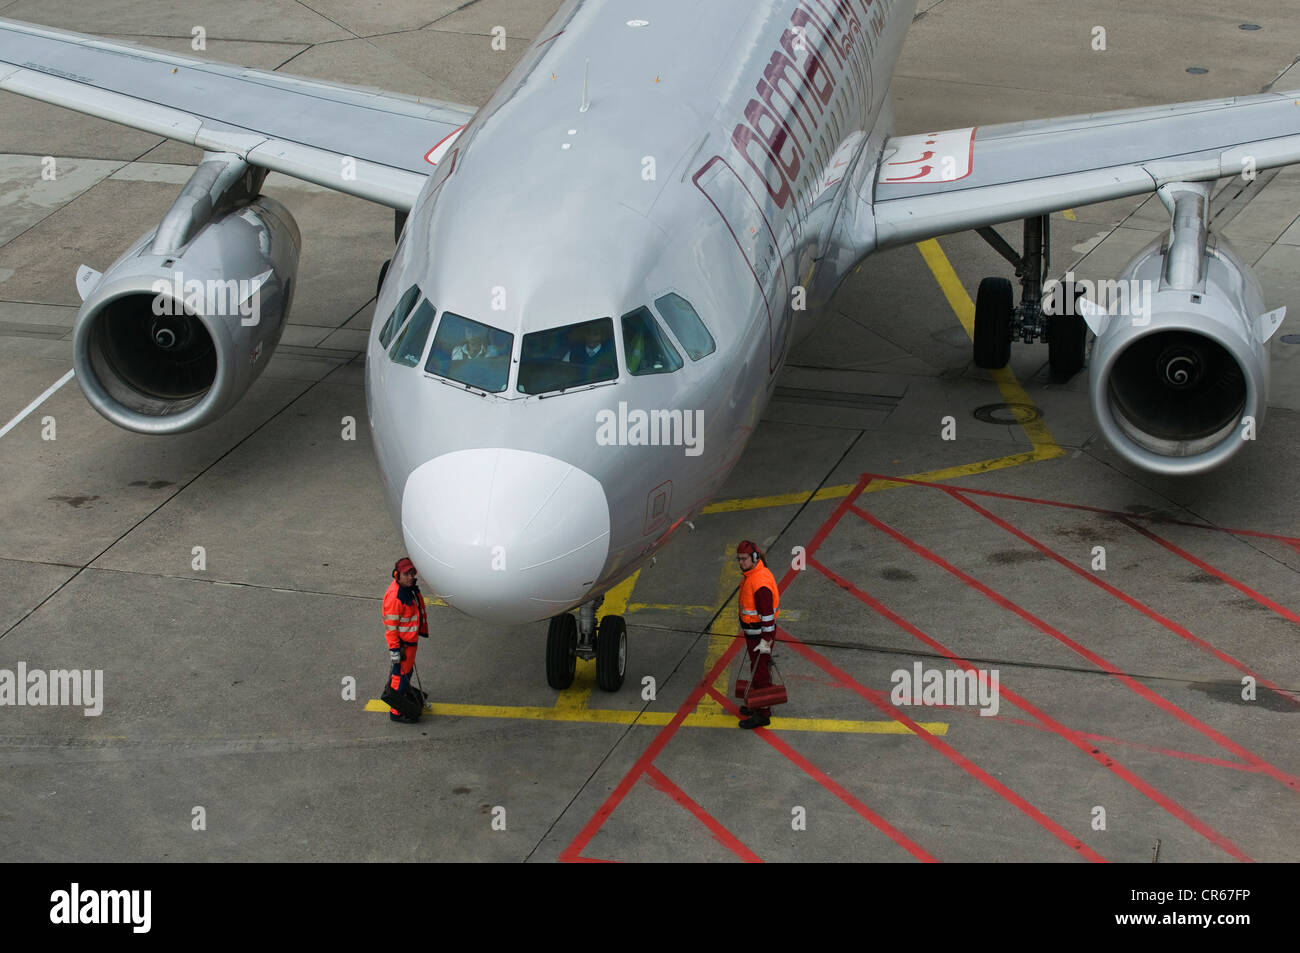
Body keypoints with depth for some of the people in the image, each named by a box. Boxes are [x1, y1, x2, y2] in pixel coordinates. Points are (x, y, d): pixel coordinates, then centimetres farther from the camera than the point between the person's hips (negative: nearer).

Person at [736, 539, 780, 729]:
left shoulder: (760, 582, -30)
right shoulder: (751, 573, 2)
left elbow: (767, 613, -28)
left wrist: (766, 641, -24)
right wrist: (744, 624, 27)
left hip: (760, 634, -10)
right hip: (752, 630, 10)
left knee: (759, 671, 1)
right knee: (757, 667, 22)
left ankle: (762, 714, 12)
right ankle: (758, 704, 37)